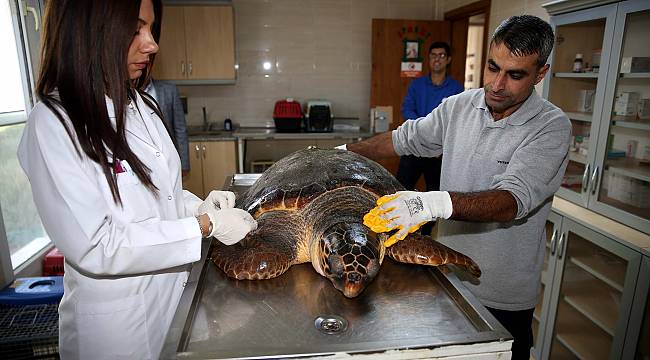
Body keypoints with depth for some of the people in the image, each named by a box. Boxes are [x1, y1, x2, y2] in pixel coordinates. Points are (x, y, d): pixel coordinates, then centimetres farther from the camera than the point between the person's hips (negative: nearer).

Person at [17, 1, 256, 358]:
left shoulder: (138, 105, 3)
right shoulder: (53, 124, -20)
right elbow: (94, 247, -24)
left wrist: (197, 205, -6)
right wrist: (205, 225, -23)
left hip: (175, 292, 7)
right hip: (118, 316, -6)